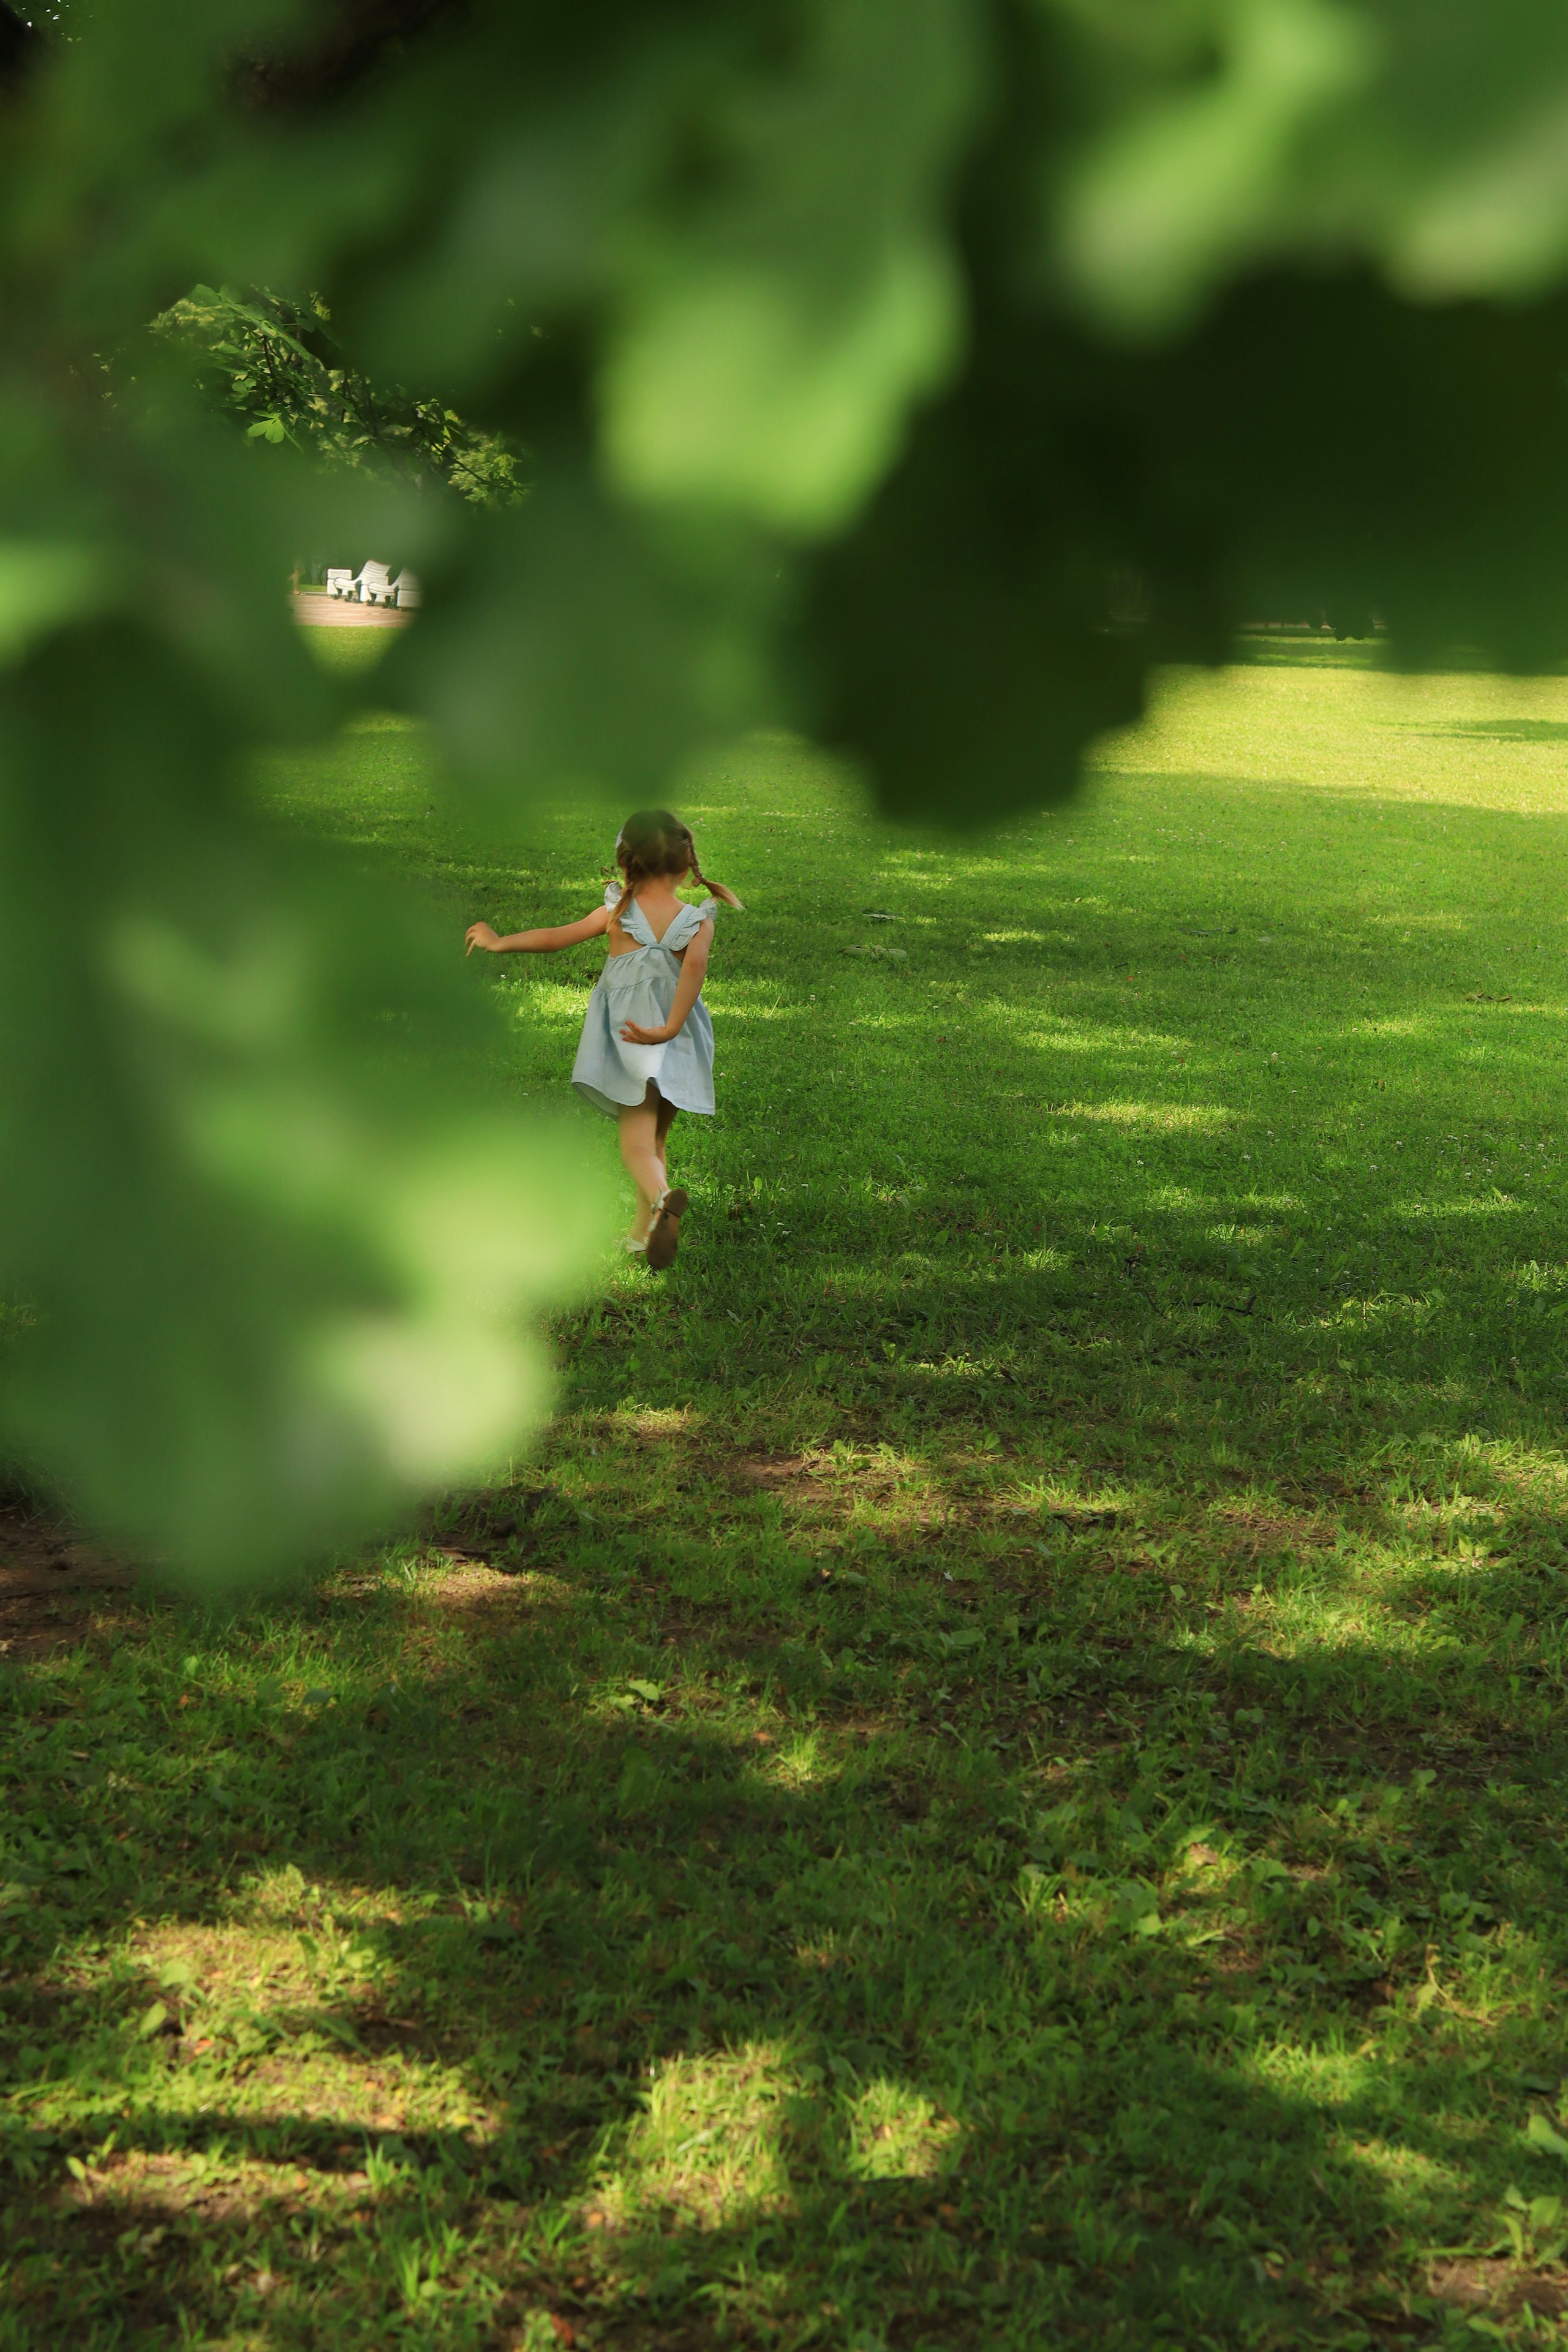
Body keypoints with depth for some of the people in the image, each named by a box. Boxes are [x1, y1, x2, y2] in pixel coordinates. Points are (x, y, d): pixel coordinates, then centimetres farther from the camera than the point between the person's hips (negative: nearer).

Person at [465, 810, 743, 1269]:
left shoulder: (619, 913, -1)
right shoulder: (697, 921, -3)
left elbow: (555, 937, 3)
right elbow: (696, 964, -23)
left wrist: (499, 942, 18)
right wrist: (670, 1028, -24)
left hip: (629, 1043, -2)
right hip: (677, 1050, 2)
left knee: (637, 1143, -9)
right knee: (656, 1139, 20)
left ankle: (661, 1197, -41)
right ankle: (643, 1233, 25)